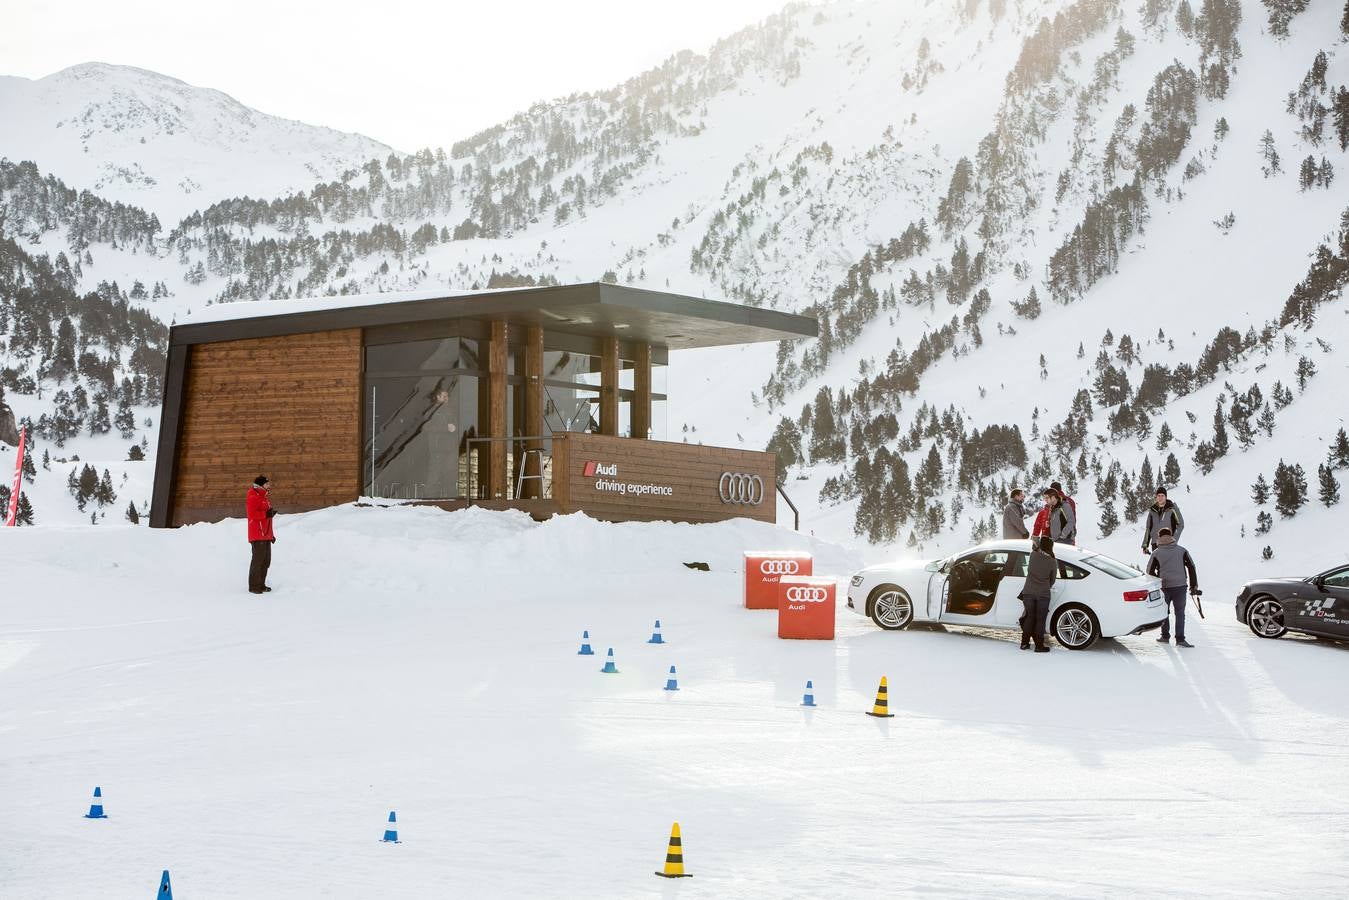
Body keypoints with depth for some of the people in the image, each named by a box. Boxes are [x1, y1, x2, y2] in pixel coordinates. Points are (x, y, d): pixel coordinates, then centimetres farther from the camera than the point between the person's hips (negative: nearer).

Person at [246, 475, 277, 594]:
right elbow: (252, 514, -23)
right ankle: (253, 586, -6)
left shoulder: (264, 497, 19)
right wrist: (266, 514, -21)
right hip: (257, 535, -10)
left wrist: (271, 534, 24)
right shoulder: (253, 498, -10)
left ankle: (261, 584, 18)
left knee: (266, 560, 11)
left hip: (266, 535, 10)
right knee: (258, 559, -9)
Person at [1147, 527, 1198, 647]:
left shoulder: (1156, 553, 0)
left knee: (1164, 612, 18)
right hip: (1180, 586, 0)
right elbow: (1191, 567, 2)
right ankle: (1180, 639, -6)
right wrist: (1194, 586, 6)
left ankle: (1165, 636, 22)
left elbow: (1150, 571, 1)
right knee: (1180, 613, 3)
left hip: (1163, 587, 0)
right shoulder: (1182, 551, 3)